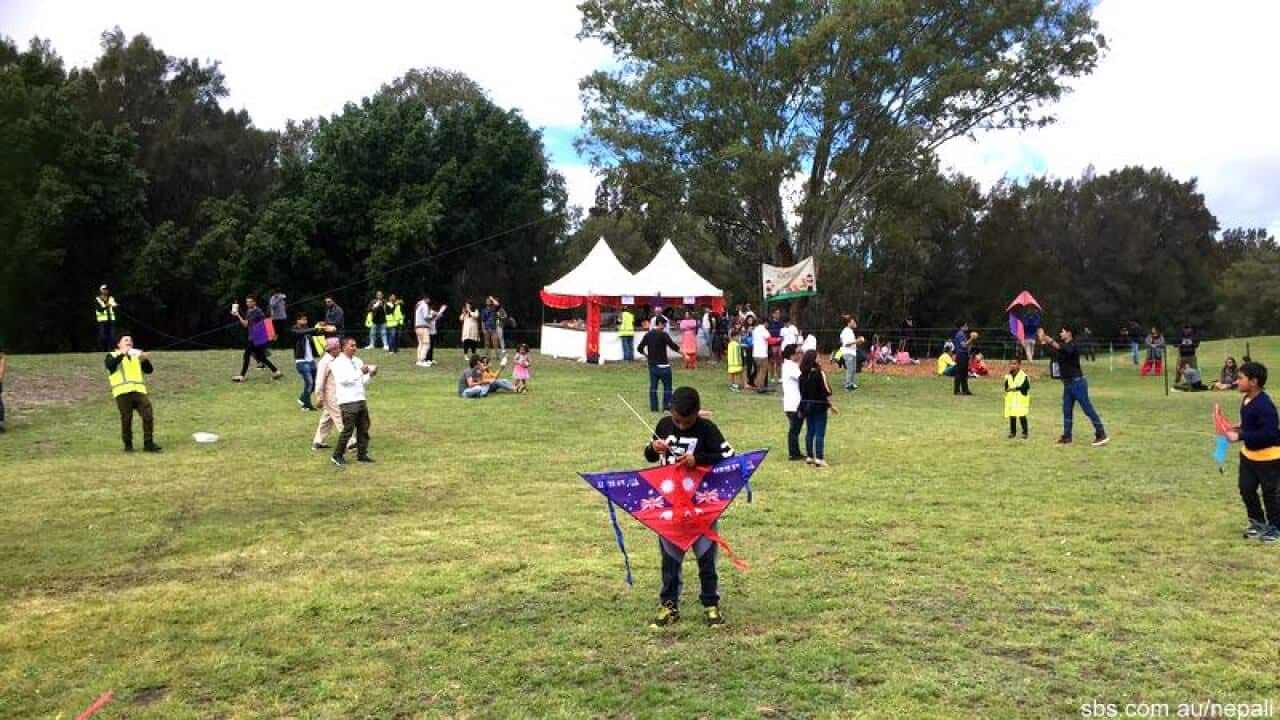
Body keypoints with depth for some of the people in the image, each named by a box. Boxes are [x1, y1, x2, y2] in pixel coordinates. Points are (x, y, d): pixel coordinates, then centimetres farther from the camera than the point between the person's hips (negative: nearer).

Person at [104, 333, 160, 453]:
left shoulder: (137, 355, 28)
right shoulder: (112, 355, 15)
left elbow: (149, 370, 15)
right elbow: (110, 365, -9)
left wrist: (145, 361, -3)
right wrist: (122, 354, -18)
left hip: (139, 390, 3)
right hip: (123, 392, -3)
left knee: (148, 415, -10)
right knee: (126, 419, -3)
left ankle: (148, 443, -6)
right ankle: (128, 445, 9)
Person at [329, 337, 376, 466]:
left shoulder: (358, 361, 16)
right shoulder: (338, 362, -5)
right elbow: (343, 379, -20)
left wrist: (370, 374, 0)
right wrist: (360, 372, -23)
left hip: (361, 400, 7)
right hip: (347, 401, -7)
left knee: (363, 428, 7)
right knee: (348, 429, -7)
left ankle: (362, 454, 16)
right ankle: (337, 456, 4)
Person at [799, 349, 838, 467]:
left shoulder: (803, 375, 1)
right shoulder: (819, 373, -14)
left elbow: (802, 392, 5)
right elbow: (826, 391, -12)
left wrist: (802, 408, 13)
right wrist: (831, 405, -3)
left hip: (806, 405, 6)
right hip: (819, 405, -6)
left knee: (809, 431, 13)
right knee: (820, 433, -2)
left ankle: (809, 456, 18)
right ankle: (819, 458, -3)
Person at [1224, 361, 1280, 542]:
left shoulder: (1264, 405, -27)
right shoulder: (1246, 400, 2)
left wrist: (1240, 436, -28)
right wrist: (1239, 429, 1)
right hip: (1249, 454, 9)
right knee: (1246, 489, 14)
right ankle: (1258, 523, 31)